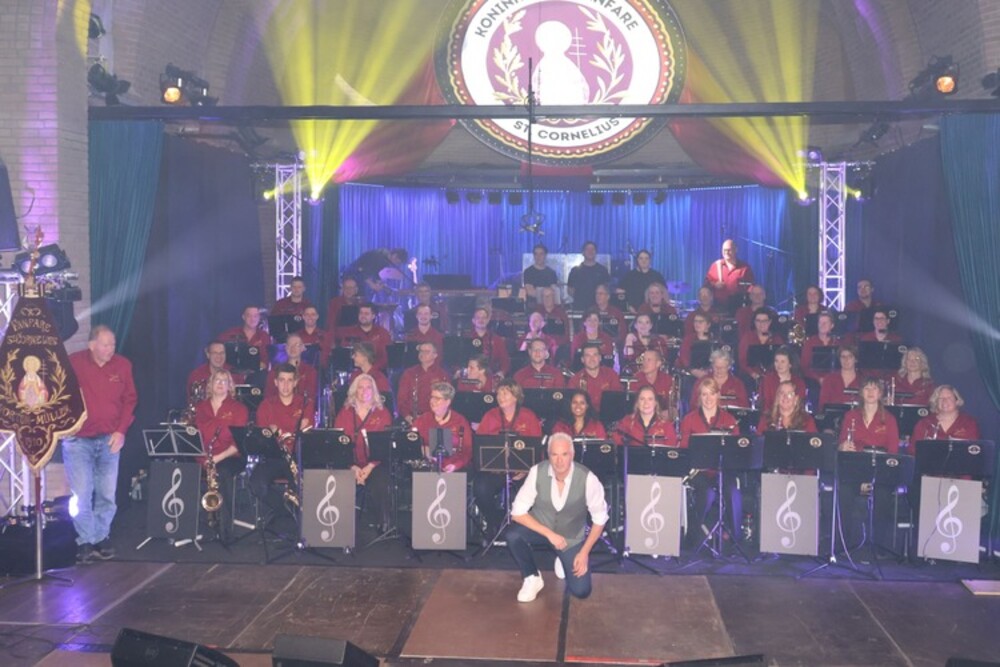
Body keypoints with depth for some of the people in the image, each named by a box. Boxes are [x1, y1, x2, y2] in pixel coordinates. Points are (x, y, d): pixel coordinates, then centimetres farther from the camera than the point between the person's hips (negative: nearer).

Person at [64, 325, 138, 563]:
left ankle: (102, 538, 18)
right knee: (82, 494, -3)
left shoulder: (122, 365, 2)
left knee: (107, 494, 5)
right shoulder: (73, 363, -6)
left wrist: (121, 430, -2)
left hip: (110, 440, 2)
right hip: (78, 440, -2)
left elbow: (130, 399, 6)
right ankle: (86, 542, 6)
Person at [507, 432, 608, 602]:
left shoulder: (588, 479, -26)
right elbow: (517, 512, -20)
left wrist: (584, 552, -14)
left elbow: (600, 518, -12)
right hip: (540, 528, 0)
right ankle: (532, 578, -2)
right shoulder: (537, 472, -23)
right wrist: (549, 534, -28)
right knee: (513, 535, -31)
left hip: (571, 538, 0)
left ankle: (564, 560, 24)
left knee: (581, 590, -11)